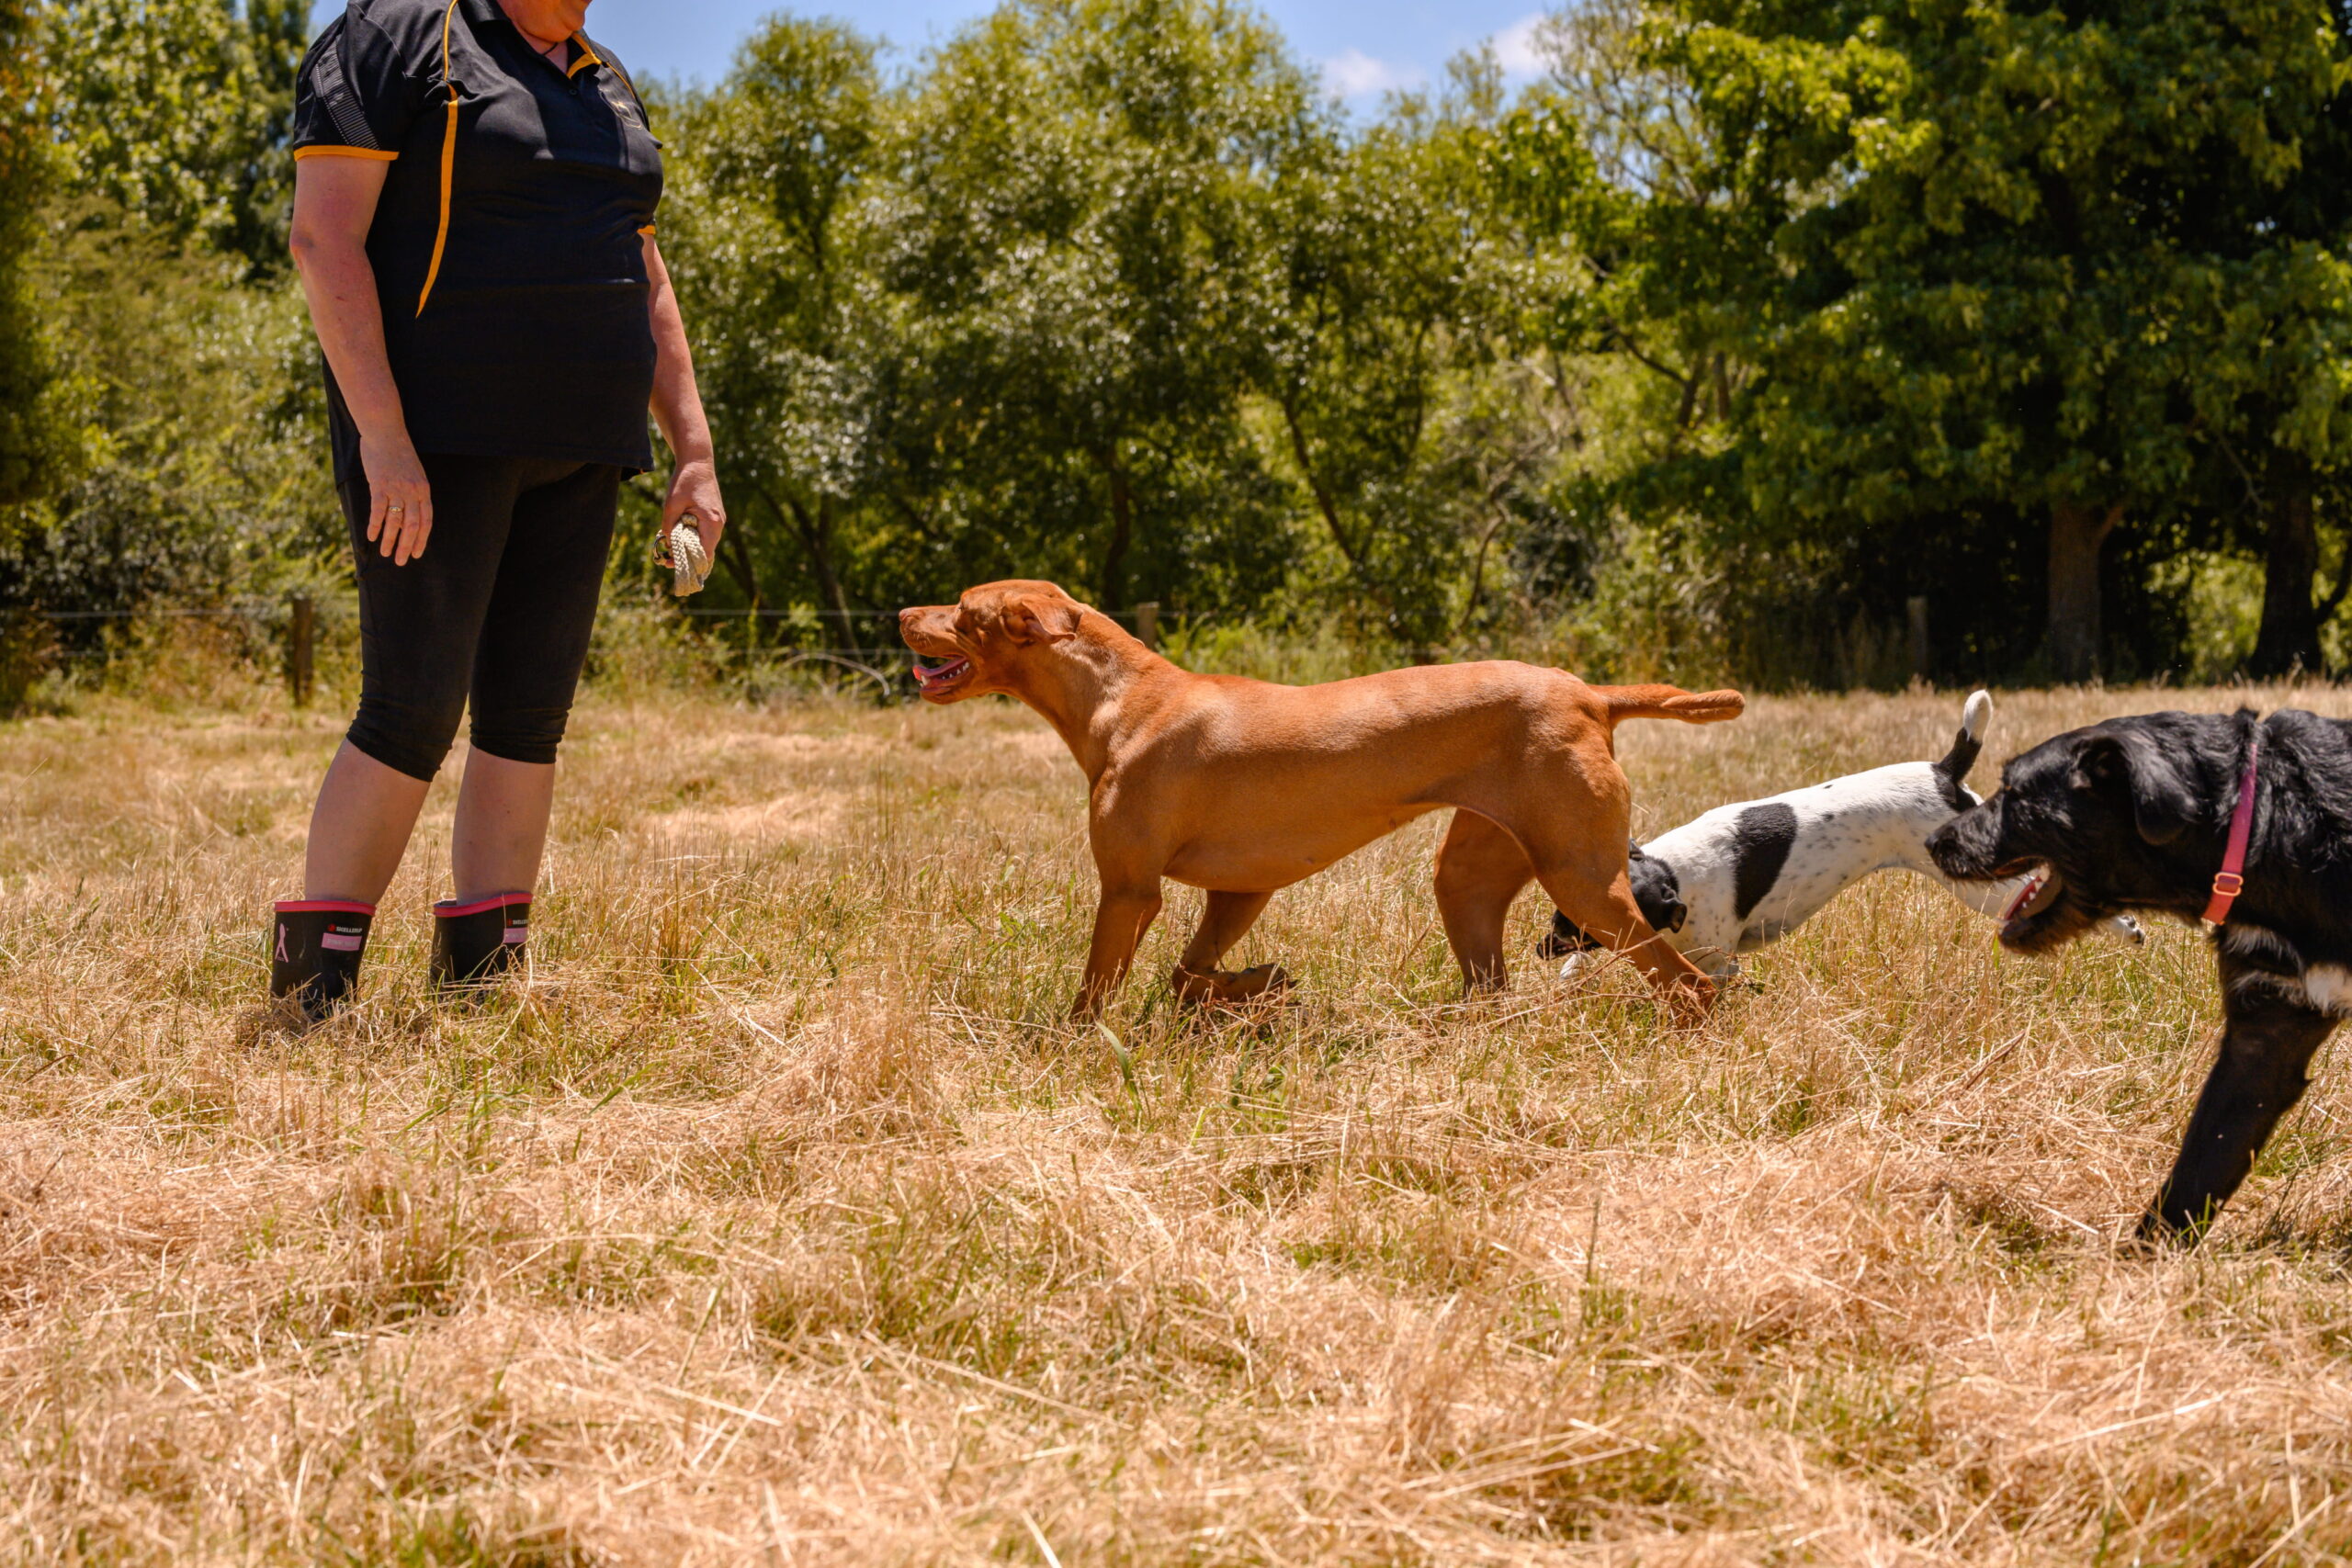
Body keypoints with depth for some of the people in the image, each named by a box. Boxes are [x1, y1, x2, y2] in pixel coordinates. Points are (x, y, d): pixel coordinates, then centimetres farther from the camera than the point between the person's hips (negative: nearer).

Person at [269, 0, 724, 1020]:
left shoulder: (604, 88, 16)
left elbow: (645, 288, 19)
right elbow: (324, 237, -14)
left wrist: (695, 457, 11)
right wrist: (382, 433, -23)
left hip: (569, 450, 7)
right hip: (435, 432, -7)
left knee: (529, 713, 3)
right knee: (415, 710, -11)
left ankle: (480, 985, 6)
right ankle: (309, 1000, -4)